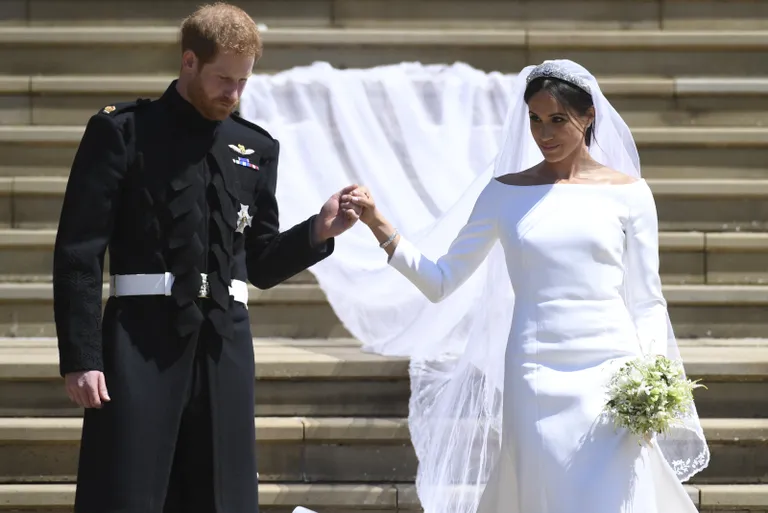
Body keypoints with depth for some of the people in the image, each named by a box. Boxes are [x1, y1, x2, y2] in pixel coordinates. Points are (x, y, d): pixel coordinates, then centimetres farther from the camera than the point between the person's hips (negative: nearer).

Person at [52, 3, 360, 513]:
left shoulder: (256, 147, 14)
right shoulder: (122, 131, 1)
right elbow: (79, 251, -3)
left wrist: (319, 232, 0)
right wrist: (80, 356, -10)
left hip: (224, 343, 4)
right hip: (142, 336, -4)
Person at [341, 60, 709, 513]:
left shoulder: (627, 192, 5)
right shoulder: (505, 194, 8)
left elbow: (646, 300, 7)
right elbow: (442, 282, 6)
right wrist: (381, 229, -6)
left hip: (610, 373, -1)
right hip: (535, 377, 1)